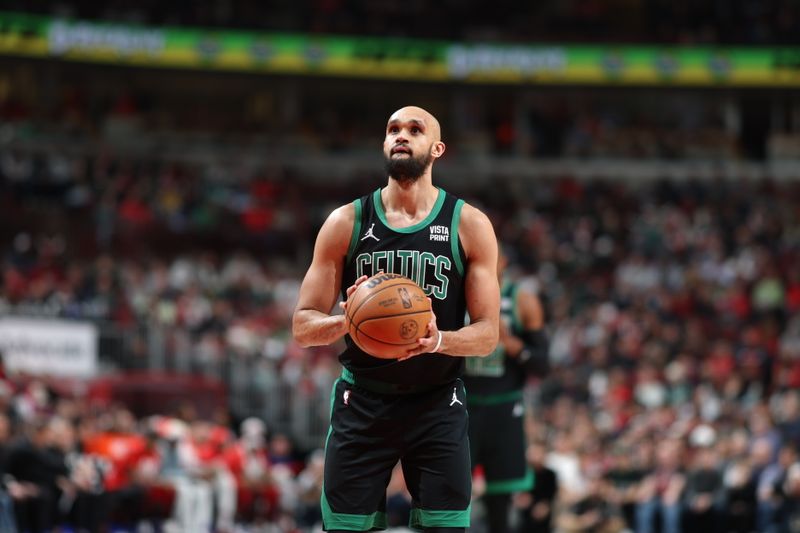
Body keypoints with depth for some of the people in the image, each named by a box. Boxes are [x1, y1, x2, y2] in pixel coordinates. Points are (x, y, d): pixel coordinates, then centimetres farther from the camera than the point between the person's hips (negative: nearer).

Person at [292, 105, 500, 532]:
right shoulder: (346, 222, 1)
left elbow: (487, 334, -1)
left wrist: (439, 340, -24)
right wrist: (346, 321, -22)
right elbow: (303, 327, 2)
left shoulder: (470, 225, 0)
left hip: (438, 405, 0)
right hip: (362, 404, 1)